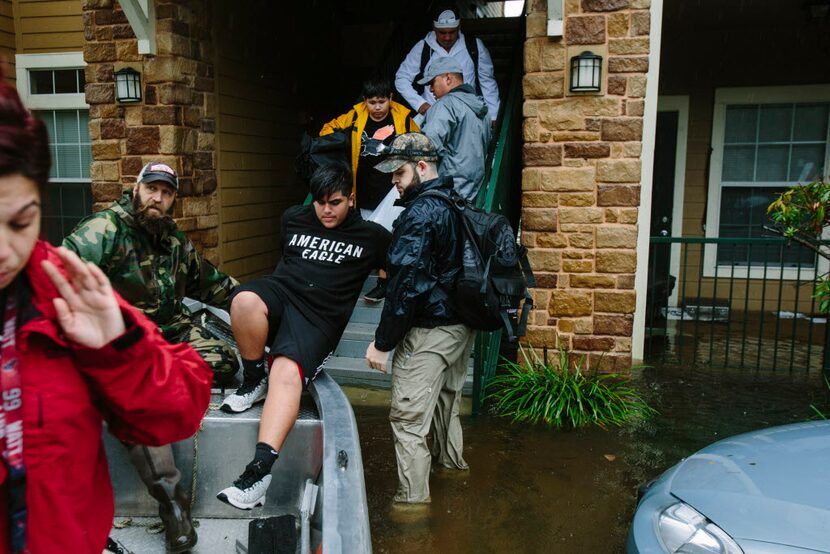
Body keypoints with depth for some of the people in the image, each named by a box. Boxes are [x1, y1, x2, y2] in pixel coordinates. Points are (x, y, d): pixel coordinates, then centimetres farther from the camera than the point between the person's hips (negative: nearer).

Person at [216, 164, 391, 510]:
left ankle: (262, 466, -39)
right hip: (280, 291, 3)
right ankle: (254, 381, -12)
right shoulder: (293, 219, 18)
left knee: (287, 372, -31)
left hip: (318, 316, -3)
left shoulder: (371, 236, 11)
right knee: (245, 300, -34)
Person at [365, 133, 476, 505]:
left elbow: (406, 285, -23)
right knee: (448, 396, 27)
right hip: (462, 324, 10)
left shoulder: (420, 214, -19)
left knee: (408, 415, -1)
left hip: (429, 331, -10)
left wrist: (382, 343, -17)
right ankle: (451, 460, 46)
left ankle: (413, 498, 8)